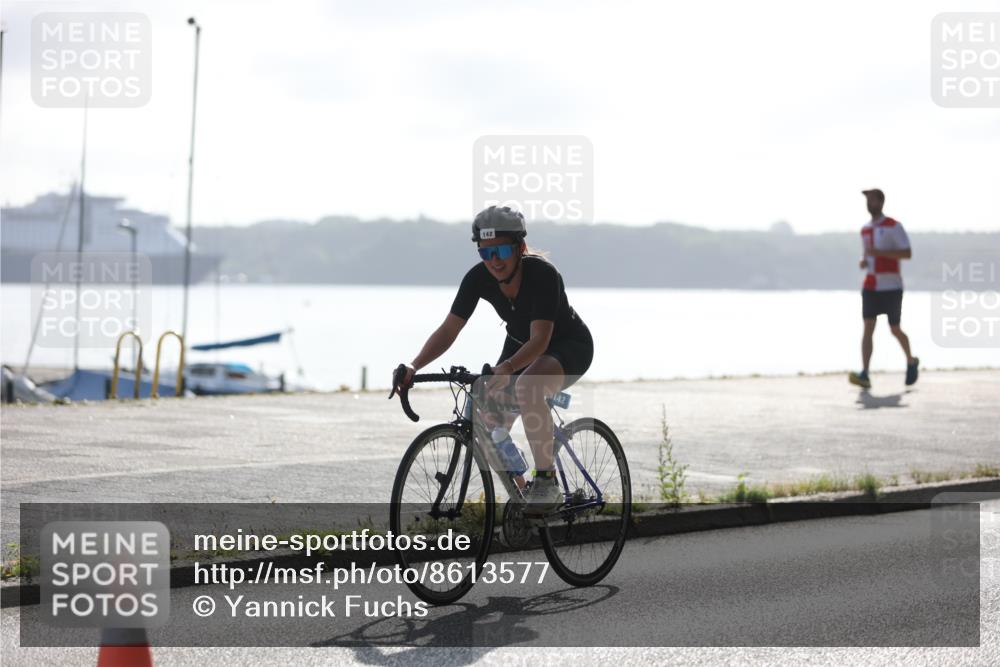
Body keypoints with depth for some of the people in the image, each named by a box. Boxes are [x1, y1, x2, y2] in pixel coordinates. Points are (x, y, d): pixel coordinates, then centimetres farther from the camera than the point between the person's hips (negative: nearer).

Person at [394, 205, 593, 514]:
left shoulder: (542, 274, -32)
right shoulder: (478, 278, -18)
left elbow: (540, 339, -40)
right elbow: (449, 329, -19)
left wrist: (507, 368, -58)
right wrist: (414, 366, -34)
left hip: (569, 345, -6)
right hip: (520, 346, 6)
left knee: (527, 386, -39)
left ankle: (547, 481, -27)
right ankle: (522, 494, 21)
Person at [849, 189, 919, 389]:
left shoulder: (894, 227, -6)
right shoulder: (865, 229, 13)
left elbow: (907, 253, -13)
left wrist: (879, 252, -22)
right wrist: (864, 261, 2)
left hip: (891, 286, -4)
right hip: (870, 287, 4)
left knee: (895, 329, 6)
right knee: (868, 328, -10)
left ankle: (911, 362, 33)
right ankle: (864, 375, -19)